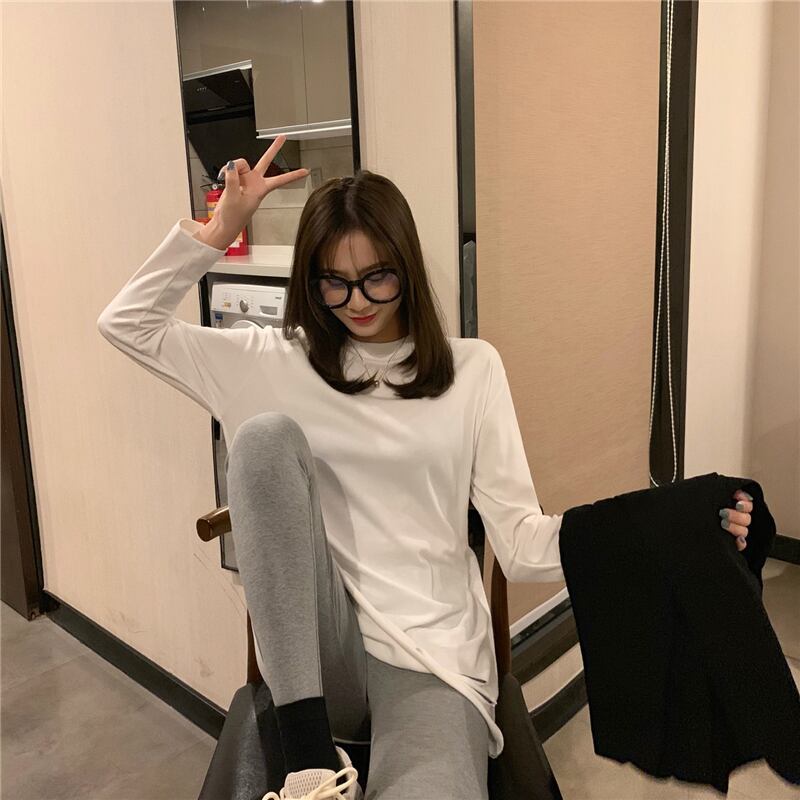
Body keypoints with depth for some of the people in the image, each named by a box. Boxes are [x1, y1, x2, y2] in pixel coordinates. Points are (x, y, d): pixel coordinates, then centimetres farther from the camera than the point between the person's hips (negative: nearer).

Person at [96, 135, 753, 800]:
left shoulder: (472, 368, 5)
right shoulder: (283, 362, 8)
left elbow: (521, 542, -1)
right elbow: (128, 323, 9)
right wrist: (221, 228, -1)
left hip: (434, 657, -2)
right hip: (313, 657, 3)